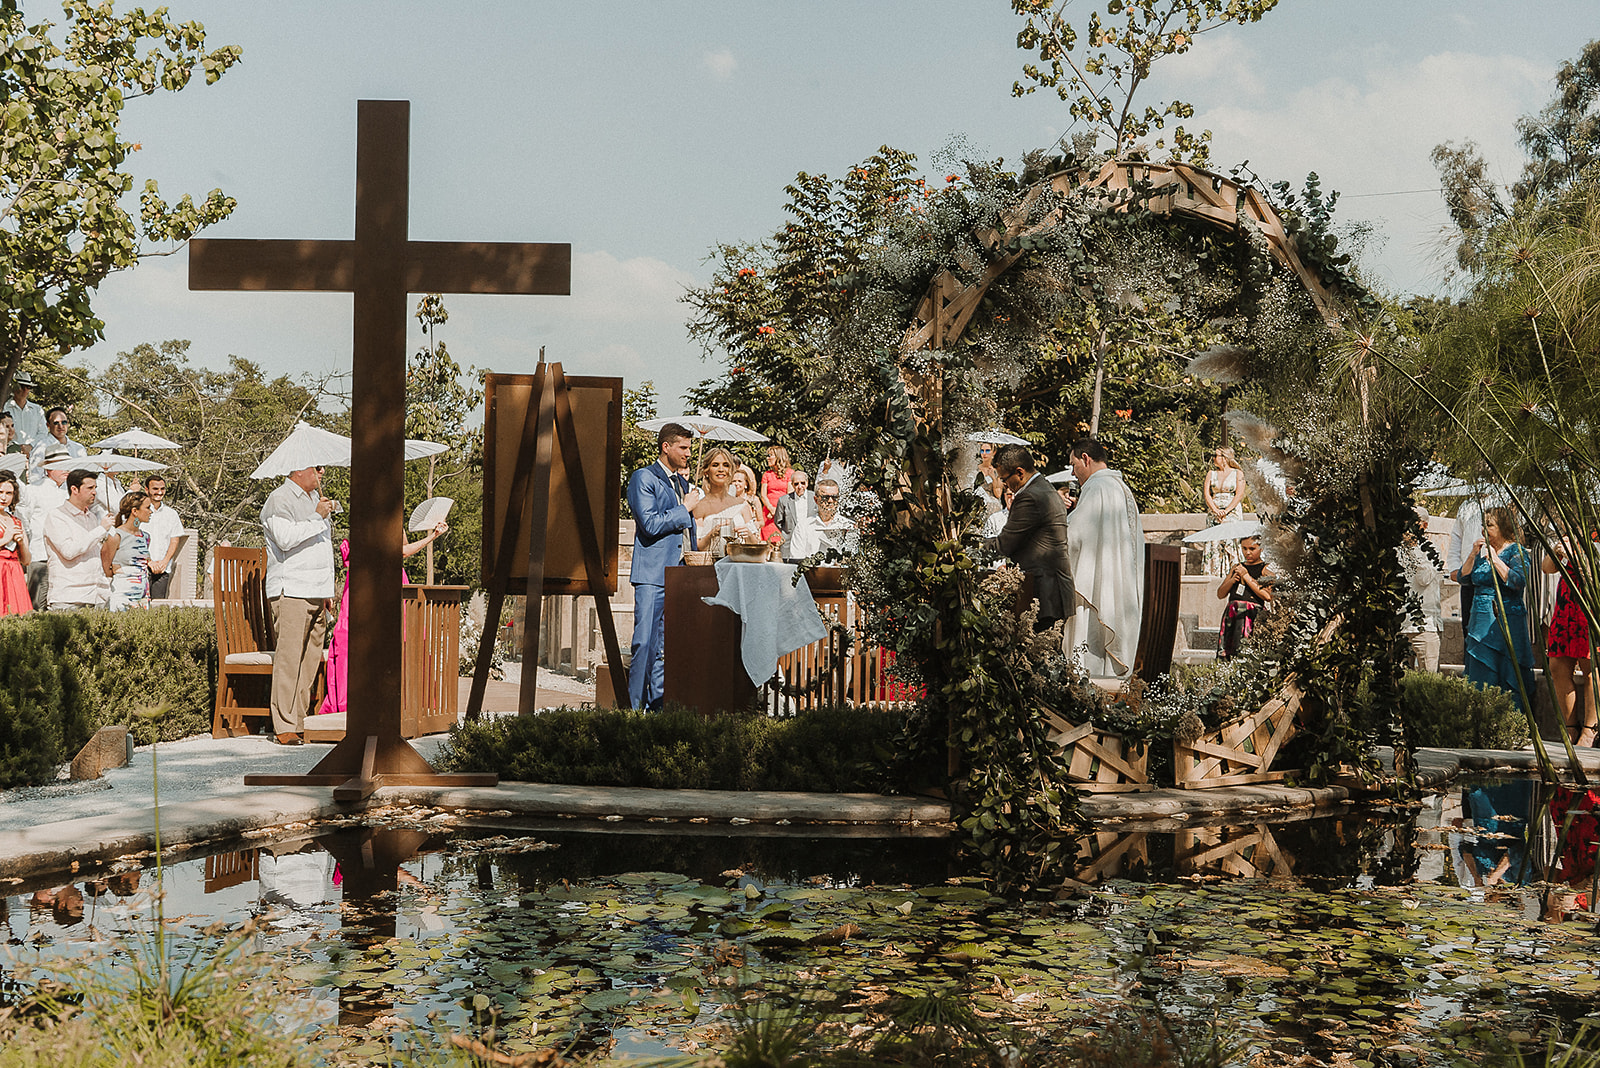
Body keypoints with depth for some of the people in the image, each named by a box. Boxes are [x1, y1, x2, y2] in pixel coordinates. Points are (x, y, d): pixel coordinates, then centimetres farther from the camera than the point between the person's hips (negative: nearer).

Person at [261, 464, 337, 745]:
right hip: (290, 592, -8)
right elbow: (286, 538, -21)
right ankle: (283, 728, -10)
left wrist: (328, 590, 25)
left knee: (311, 660, 5)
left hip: (316, 593, 8)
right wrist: (317, 517, -14)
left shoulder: (315, 497, 22)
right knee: (289, 658, -11)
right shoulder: (279, 500, -5)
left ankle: (299, 722, 9)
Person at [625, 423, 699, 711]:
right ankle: (636, 707, -6)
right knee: (646, 644, -9)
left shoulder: (682, 481, 20)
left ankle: (659, 706, 11)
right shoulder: (643, 478, -4)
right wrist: (685, 509, -7)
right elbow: (650, 524, -16)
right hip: (653, 575, -7)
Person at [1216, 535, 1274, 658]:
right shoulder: (1237, 567, 21)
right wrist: (1233, 579, 0)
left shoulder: (1265, 569, 5)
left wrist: (1247, 577, -7)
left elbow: (1268, 596, -12)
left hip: (1252, 615, -5)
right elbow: (1220, 594, 19)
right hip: (1231, 614, 5)